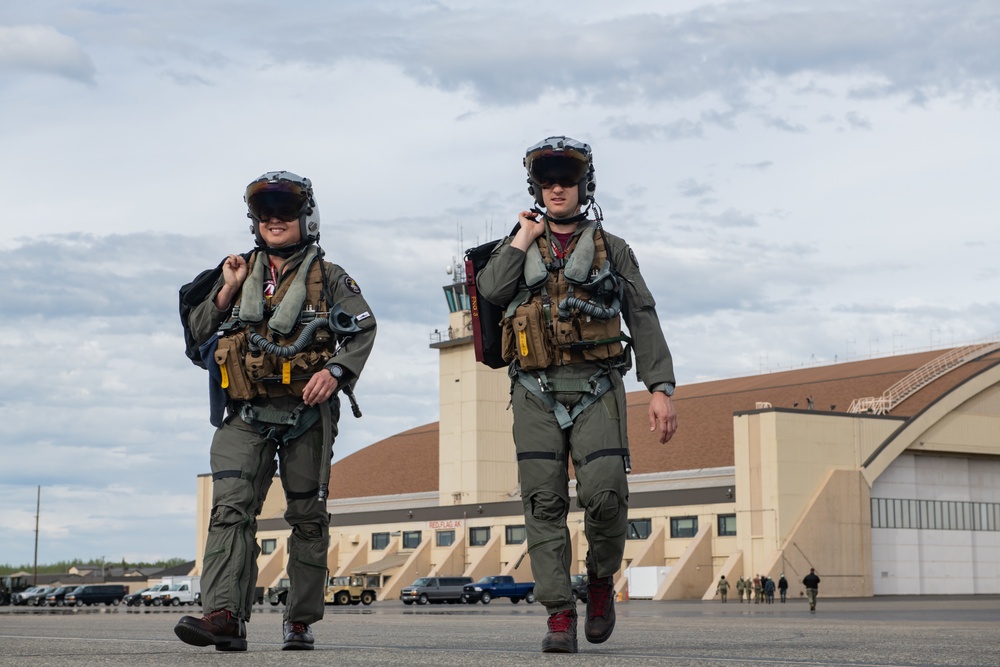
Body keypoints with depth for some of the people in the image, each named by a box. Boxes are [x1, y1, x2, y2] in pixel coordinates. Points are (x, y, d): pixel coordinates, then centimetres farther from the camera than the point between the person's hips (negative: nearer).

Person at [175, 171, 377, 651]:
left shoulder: (328, 278, 9)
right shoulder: (238, 272, 16)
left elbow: (364, 329, -2)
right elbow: (198, 332, 14)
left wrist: (336, 371, -18)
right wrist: (226, 291, 0)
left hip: (307, 414, -1)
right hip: (246, 415, 1)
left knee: (307, 516, 5)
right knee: (231, 508, -15)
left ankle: (301, 620, 14)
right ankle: (224, 616, -24)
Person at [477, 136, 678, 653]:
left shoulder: (612, 250, 13)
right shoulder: (517, 246, 17)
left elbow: (644, 321, 6)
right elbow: (490, 290, -4)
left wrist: (661, 388, -5)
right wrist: (525, 238, 1)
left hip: (597, 392, -1)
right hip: (536, 395, 1)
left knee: (605, 495, -15)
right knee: (544, 504, -5)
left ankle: (601, 579, 12)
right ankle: (559, 616, -3)